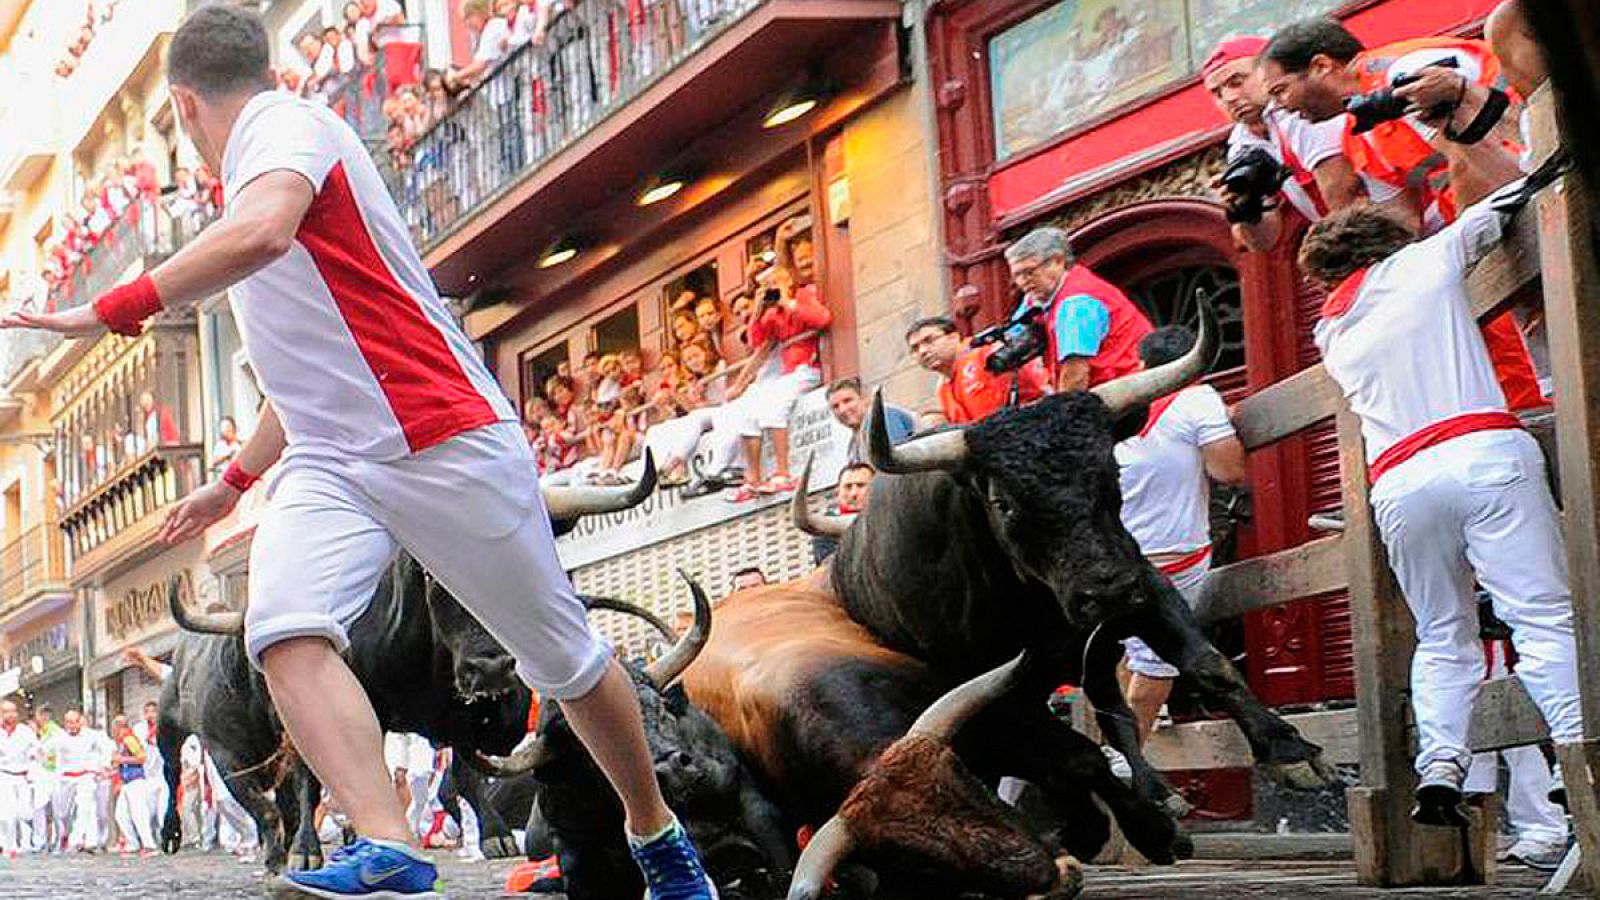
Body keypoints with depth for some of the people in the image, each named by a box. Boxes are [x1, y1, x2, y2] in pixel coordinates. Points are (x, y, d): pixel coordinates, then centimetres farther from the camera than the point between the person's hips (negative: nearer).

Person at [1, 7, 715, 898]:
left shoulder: (288, 123, -6)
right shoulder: (259, 170, 22)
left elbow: (265, 233, -32)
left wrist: (112, 311, -31)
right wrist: (234, 480, 43)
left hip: (447, 442, -8)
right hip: (329, 464, 8)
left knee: (565, 659, 4)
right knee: (287, 634, -21)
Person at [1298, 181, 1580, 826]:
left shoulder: (1332, 336, 24)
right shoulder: (1423, 261, 14)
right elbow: (1494, 213, 29)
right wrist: (1518, 189, 49)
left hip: (1399, 484, 4)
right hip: (1485, 454, -4)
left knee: (1442, 640, 13)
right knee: (1545, 615, -8)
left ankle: (1439, 771, -3)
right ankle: (1578, 748, -22)